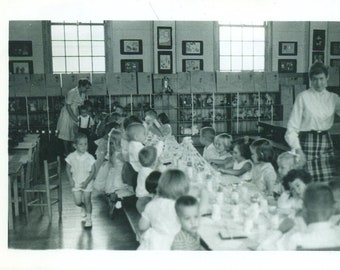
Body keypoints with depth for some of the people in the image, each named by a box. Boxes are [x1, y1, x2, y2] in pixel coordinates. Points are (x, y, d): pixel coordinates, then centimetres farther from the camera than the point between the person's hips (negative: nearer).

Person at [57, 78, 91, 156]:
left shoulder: (83, 94, 2)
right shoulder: (72, 92, -21)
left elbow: (81, 105, 7)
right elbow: (68, 106, -20)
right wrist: (74, 117, -21)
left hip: (75, 113, 7)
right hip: (67, 114, -7)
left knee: (73, 132, 9)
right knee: (66, 133, 0)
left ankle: (71, 150, 17)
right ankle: (66, 152, 6)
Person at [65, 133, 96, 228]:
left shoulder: (90, 158, -15)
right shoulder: (71, 157, -10)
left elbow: (93, 171, -10)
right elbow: (68, 169, 3)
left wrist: (86, 182, -17)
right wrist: (71, 180, -6)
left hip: (87, 183, -2)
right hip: (76, 183, 2)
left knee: (87, 200, 3)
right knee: (77, 202, 2)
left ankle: (88, 218, 21)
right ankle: (83, 207, 39)